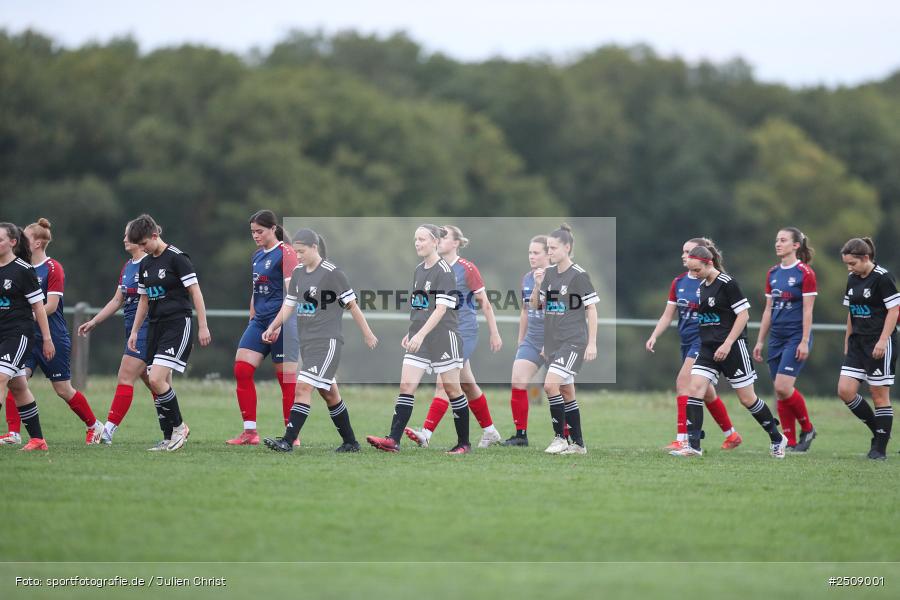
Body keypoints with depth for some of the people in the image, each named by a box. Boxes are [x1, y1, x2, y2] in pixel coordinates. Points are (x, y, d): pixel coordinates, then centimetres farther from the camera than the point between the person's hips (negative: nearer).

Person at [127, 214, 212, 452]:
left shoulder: (176, 258, -10)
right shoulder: (145, 264, 13)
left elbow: (195, 292, -11)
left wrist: (203, 327, -15)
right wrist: (134, 331, 17)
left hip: (177, 324, -8)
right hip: (155, 325, 8)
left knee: (157, 380, -19)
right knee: (161, 385, 5)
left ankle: (179, 426, -2)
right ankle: (169, 439, 10)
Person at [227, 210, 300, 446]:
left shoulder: (285, 253, -8)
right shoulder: (257, 256, 16)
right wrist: (251, 318, 19)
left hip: (282, 321, -8)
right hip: (260, 320, 8)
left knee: (287, 377, -4)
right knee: (242, 369, -4)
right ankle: (250, 432, -1)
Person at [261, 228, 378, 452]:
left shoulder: (332, 273, -10)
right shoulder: (298, 272, 11)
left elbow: (352, 305, -5)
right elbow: (288, 305, 15)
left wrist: (367, 334, 2)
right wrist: (272, 328, 0)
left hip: (327, 342, -8)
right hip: (306, 342, 8)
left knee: (303, 387, -18)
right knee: (329, 394, 13)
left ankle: (288, 441, -23)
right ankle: (350, 442, 23)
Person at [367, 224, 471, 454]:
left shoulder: (444, 271, -12)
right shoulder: (418, 270, 13)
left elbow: (441, 309, -19)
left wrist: (421, 334, -26)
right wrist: (410, 333, 19)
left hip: (443, 337, -8)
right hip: (419, 339, 8)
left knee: (452, 389, 1)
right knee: (406, 385, -4)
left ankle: (464, 443, 11)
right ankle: (393, 440, -11)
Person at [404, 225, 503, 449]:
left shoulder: (467, 269, -10)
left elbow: (485, 303, -5)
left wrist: (495, 334, -5)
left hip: (464, 333, -8)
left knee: (444, 382, -15)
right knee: (467, 385, 14)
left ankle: (426, 434, -21)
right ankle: (490, 432, 25)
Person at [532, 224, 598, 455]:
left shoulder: (579, 275, -10)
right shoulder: (548, 273, 9)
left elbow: (591, 310, -8)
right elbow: (536, 304, 15)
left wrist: (592, 343, -11)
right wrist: (538, 285, -4)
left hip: (573, 341, -7)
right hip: (553, 342, 7)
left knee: (550, 384, -19)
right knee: (566, 392, 11)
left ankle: (560, 437, -9)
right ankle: (578, 444, 18)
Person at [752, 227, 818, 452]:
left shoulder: (805, 273, -8)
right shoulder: (772, 273, 12)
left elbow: (807, 310, -11)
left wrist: (804, 342, -17)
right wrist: (760, 341, 14)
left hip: (796, 337, -7)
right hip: (776, 338, 7)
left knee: (783, 387, -17)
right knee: (780, 392, 3)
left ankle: (807, 428, 3)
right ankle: (791, 442, 8)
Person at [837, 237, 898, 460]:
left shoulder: (882, 277, -12)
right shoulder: (852, 279, 10)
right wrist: (847, 342, 17)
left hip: (880, 344, -7)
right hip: (858, 342, 7)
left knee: (879, 394, -2)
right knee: (845, 390, -3)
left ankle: (880, 448, 5)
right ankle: (878, 430, 13)